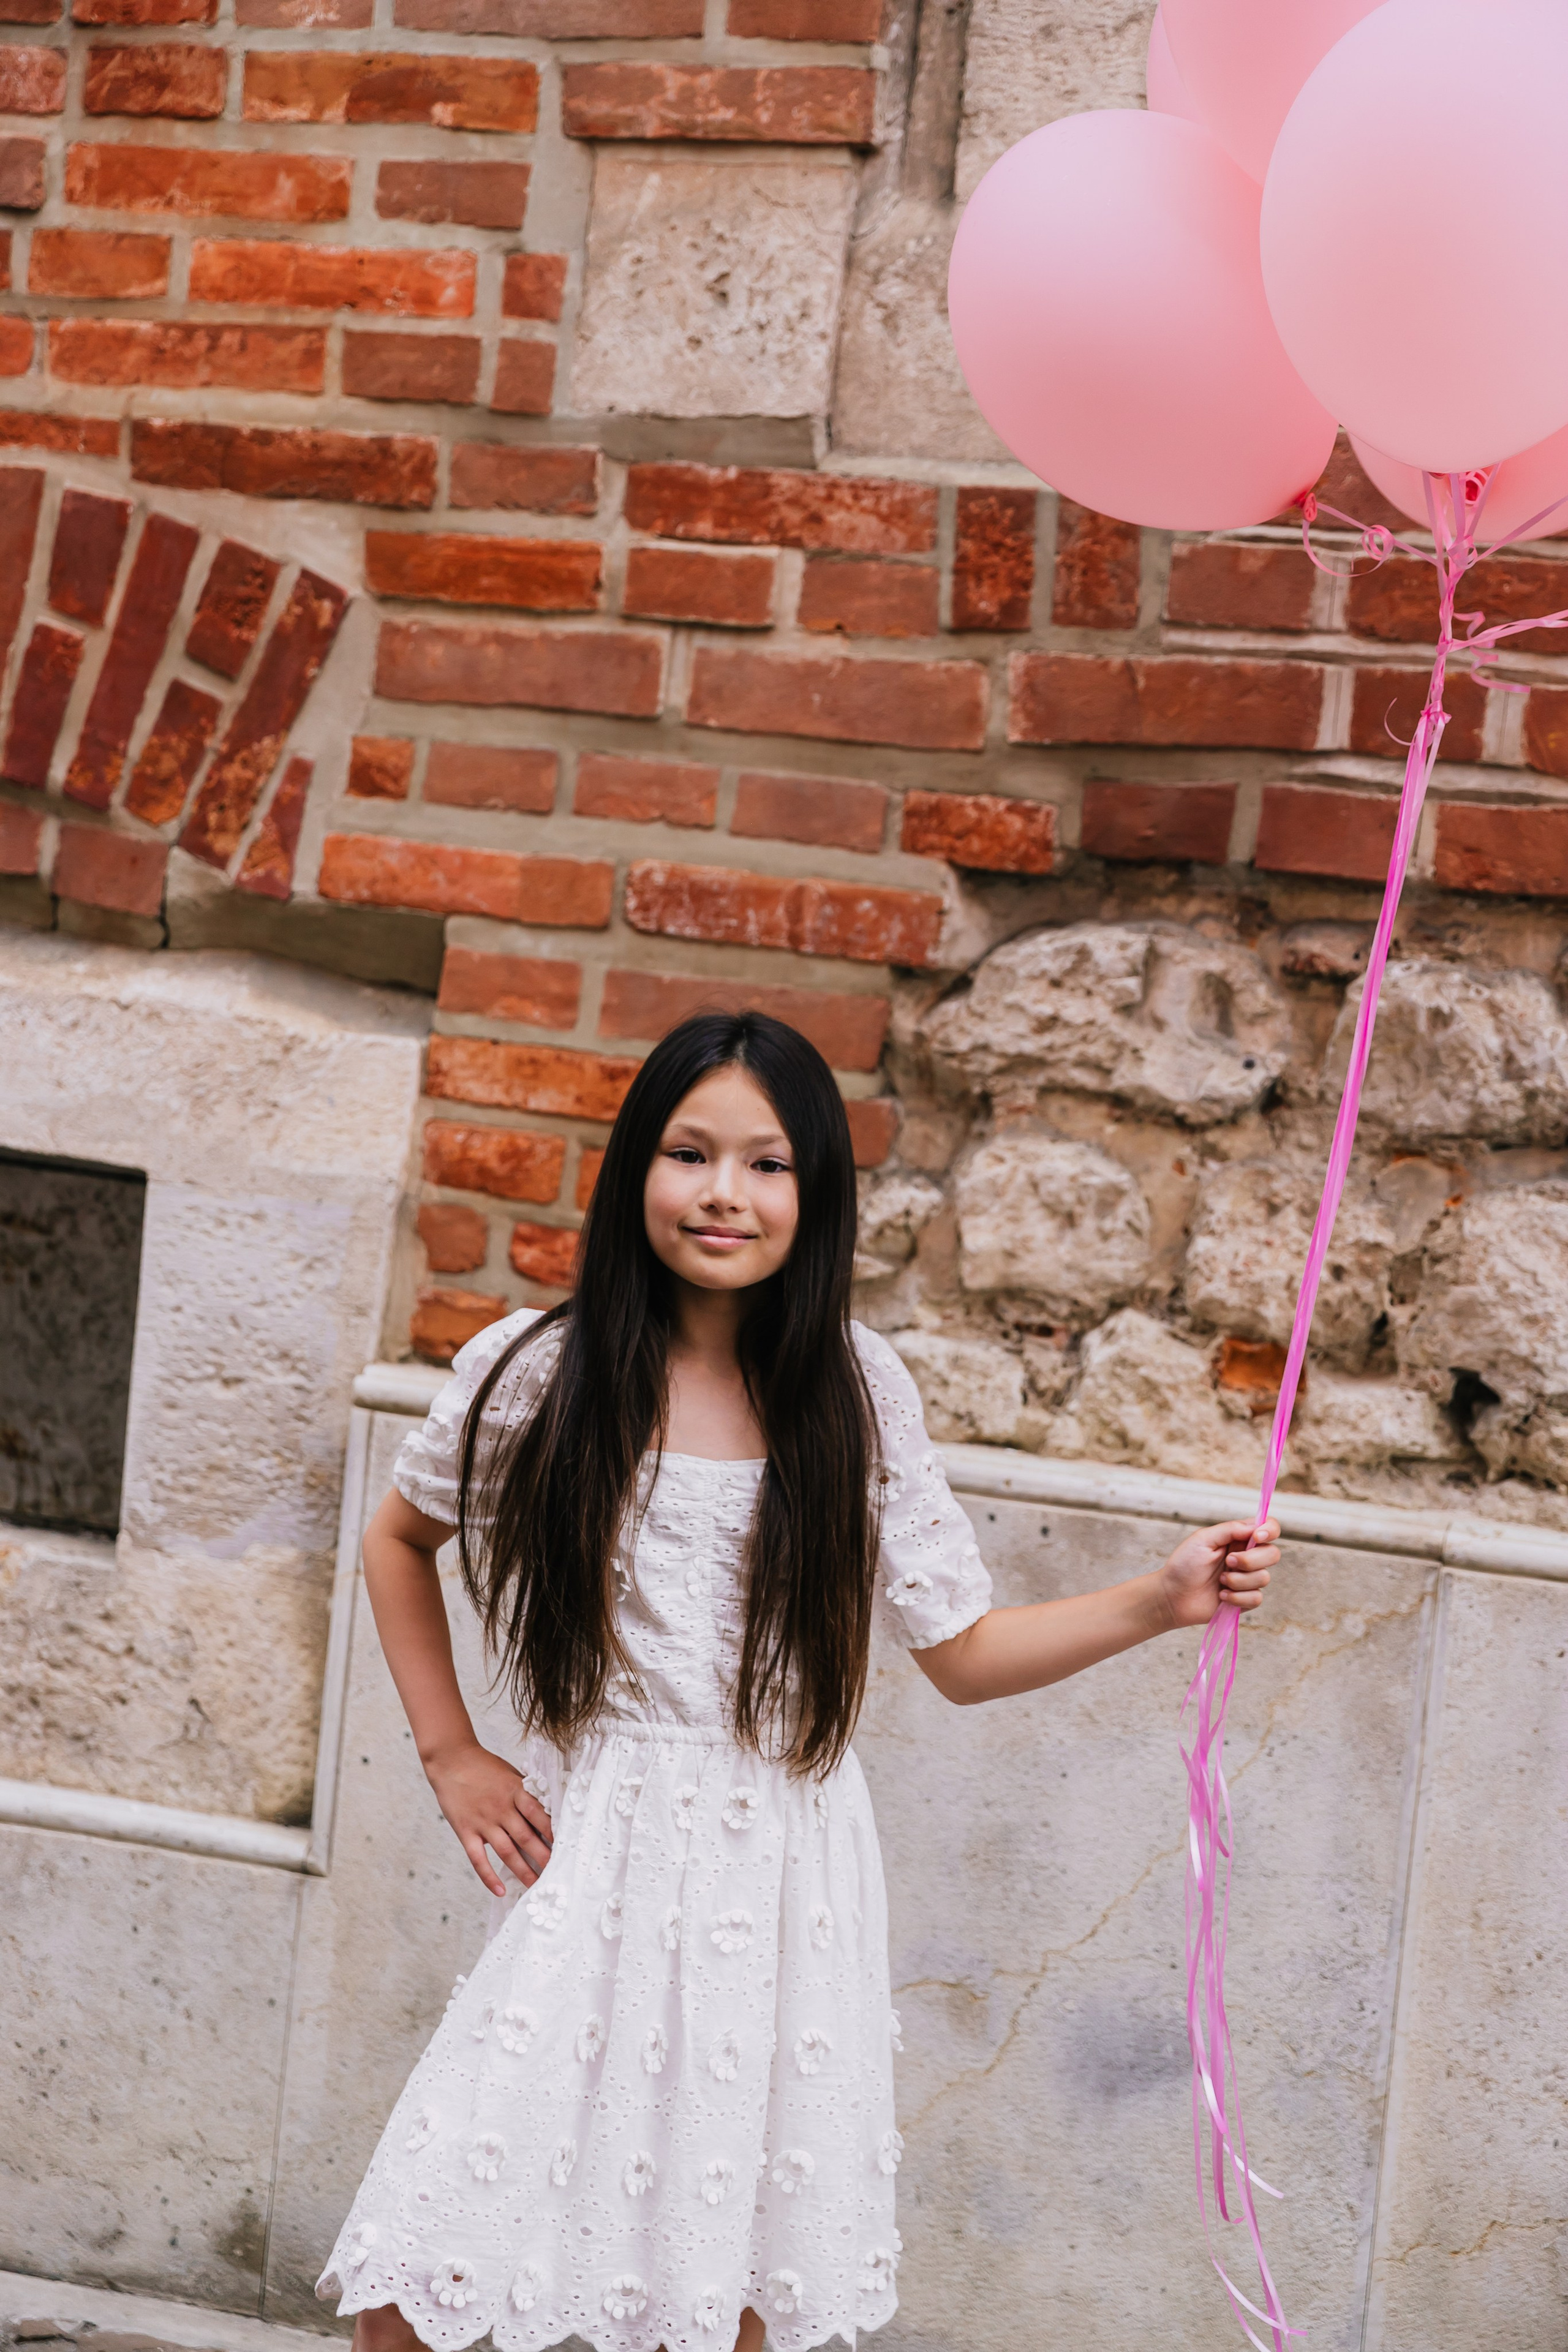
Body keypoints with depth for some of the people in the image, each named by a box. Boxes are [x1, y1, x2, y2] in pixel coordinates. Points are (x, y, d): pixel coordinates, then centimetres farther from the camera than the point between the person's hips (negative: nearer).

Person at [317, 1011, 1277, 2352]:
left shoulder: (855, 1392, 0)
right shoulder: (538, 1375, -5)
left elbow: (962, 1652, 6)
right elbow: (399, 1540, 14)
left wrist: (1164, 1601, -5)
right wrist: (450, 1757, 7)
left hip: (789, 1874, 2)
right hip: (601, 1857, -1)